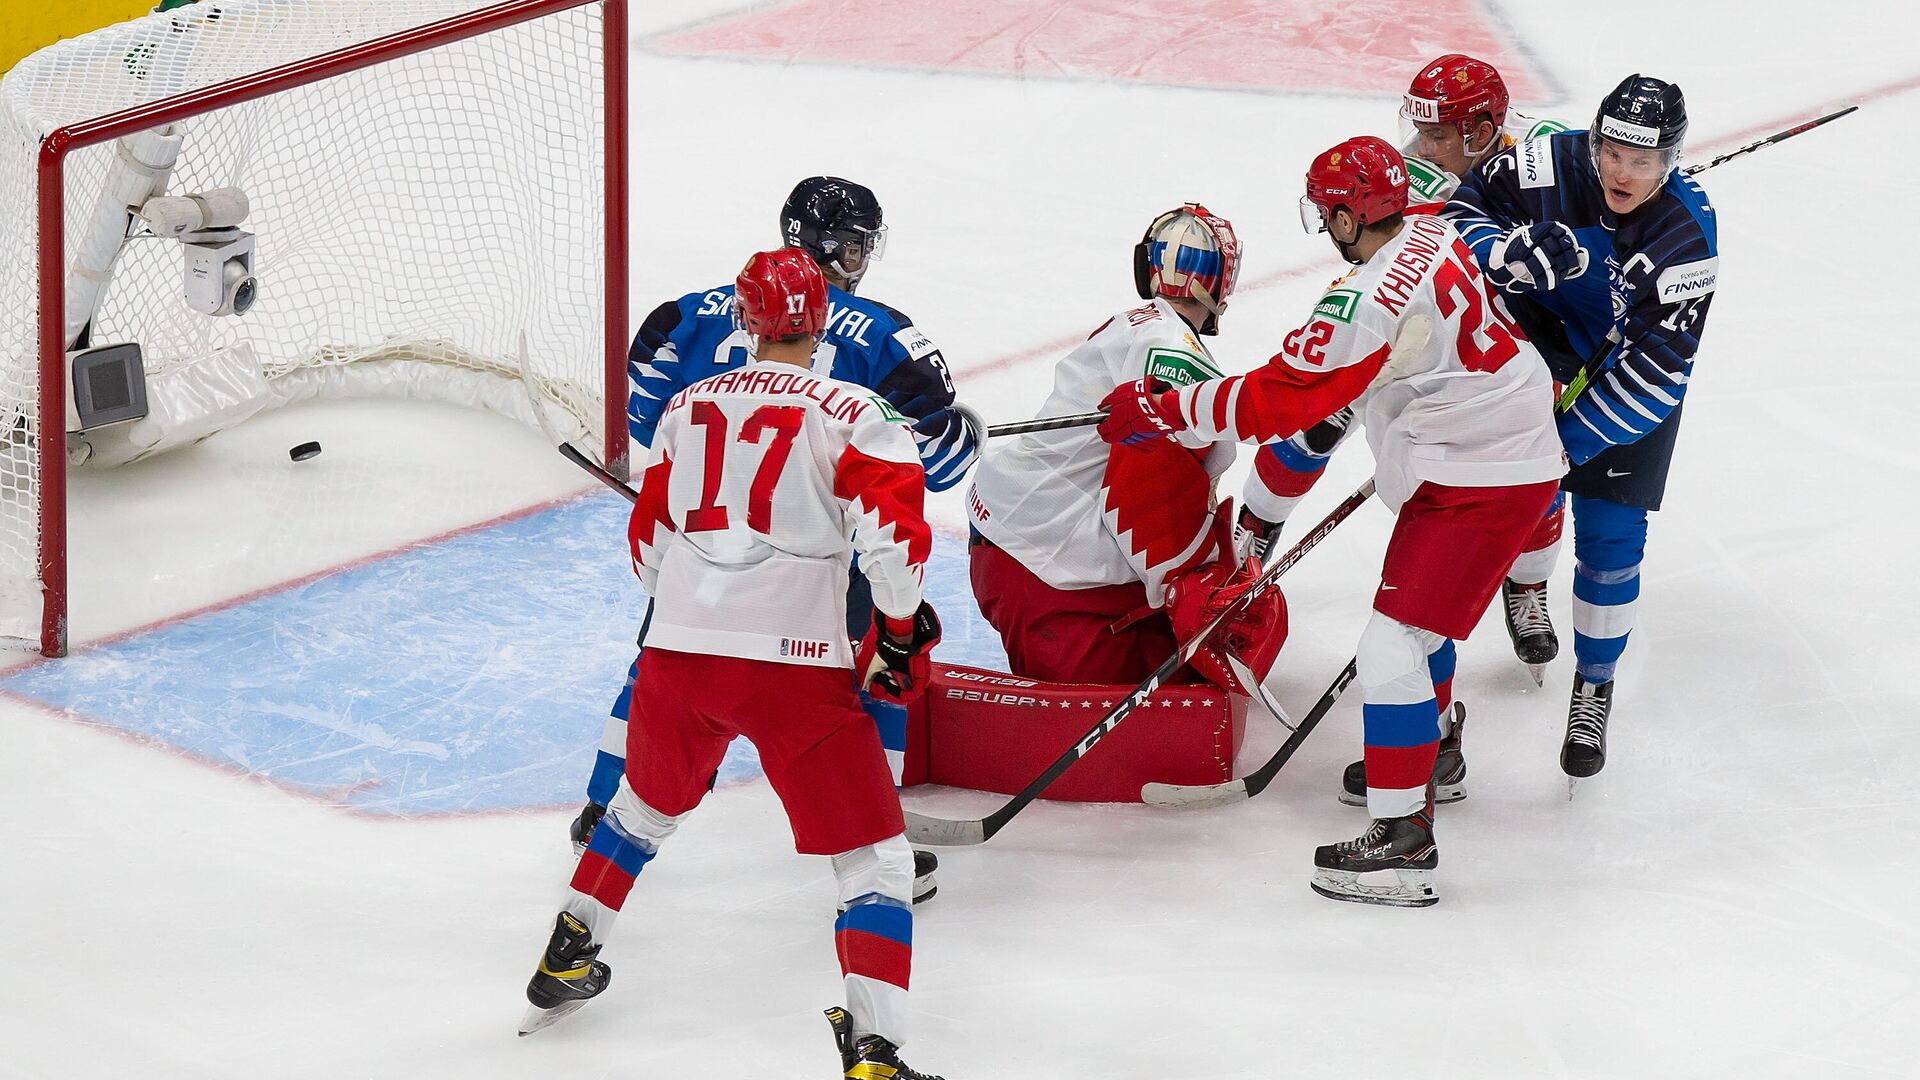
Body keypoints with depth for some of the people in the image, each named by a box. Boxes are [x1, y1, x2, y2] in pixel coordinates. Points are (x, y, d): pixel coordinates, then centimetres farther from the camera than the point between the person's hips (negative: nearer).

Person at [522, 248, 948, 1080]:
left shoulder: (689, 409, 12)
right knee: (875, 855, 0)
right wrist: (900, 633, 1)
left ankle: (566, 961, 42)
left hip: (678, 655, 5)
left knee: (647, 806, 31)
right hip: (795, 668, -4)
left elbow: (647, 547, 18)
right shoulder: (853, 413, -2)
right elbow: (894, 533, -15)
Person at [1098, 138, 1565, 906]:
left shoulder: (1370, 304, -25)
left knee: (1393, 646, -13)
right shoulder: (1436, 237, 4)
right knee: (1418, 612, 29)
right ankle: (1425, 755, 51)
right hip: (1520, 452, 10)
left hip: (1477, 485, -10)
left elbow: (1276, 403, -21)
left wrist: (1159, 410, -12)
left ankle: (1404, 844, -15)